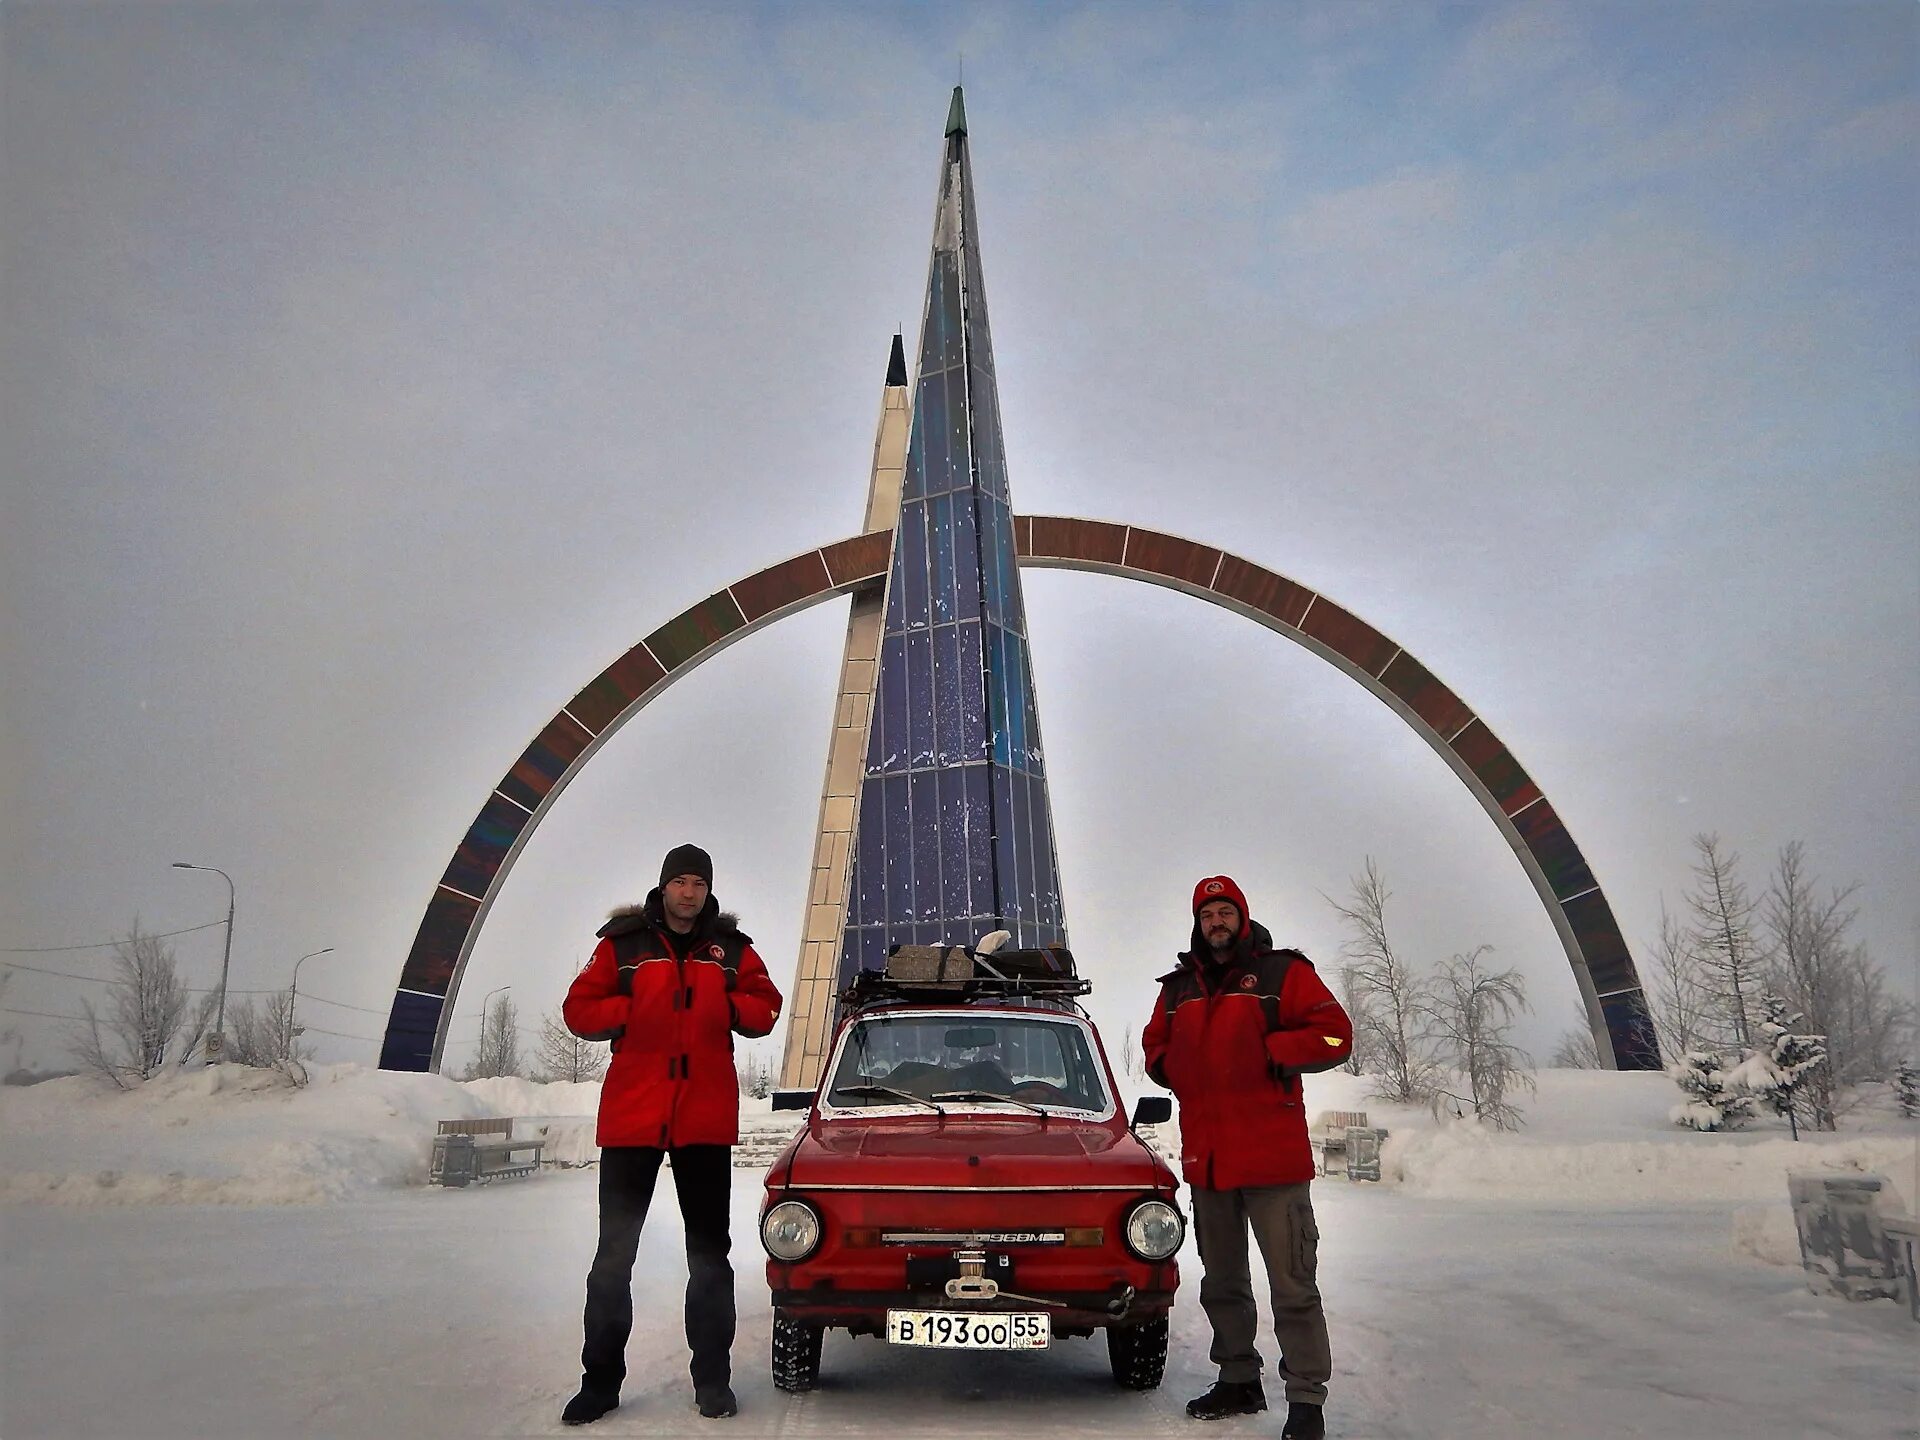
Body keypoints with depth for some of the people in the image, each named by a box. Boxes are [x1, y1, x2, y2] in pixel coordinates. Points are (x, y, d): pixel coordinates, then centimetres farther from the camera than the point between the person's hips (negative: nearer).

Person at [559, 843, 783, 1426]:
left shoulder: (732, 948, 6)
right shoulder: (623, 943, 2)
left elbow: (765, 1007, 7)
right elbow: (579, 1010, 1)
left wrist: (725, 1007, -11)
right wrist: (634, 1009, -12)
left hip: (706, 1119, 1)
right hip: (631, 1116, -1)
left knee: (709, 1252, 11)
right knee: (615, 1252, 7)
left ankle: (713, 1377, 23)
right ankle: (601, 1379, 21)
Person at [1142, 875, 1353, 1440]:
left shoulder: (1282, 971, -2)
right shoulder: (1178, 987, 13)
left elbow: (1334, 1033, -10)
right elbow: (1155, 1048, 22)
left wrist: (1265, 1050, -14)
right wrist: (1179, 1070, 3)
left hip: (1272, 1156, -6)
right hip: (1206, 1157, 6)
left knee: (1293, 1285, -2)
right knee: (1221, 1282, 18)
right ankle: (1238, 1380, 33)